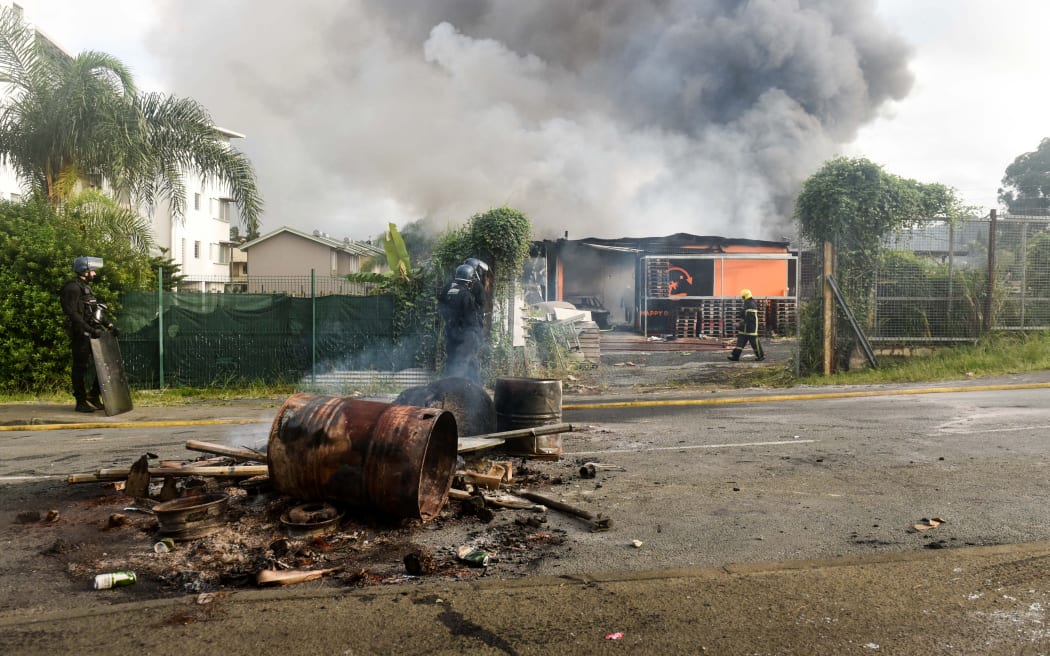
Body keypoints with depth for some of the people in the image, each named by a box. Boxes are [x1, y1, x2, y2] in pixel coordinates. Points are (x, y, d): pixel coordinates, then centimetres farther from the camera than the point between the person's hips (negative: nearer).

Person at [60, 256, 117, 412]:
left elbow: (97, 309, 22)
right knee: (80, 367, -1)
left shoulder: (86, 287, 19)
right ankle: (81, 402, 6)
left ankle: (94, 397, 18)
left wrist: (109, 325, 10)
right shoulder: (73, 287, -10)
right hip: (81, 333, -9)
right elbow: (72, 313, -20)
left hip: (93, 331, 9)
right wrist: (90, 330, -25)